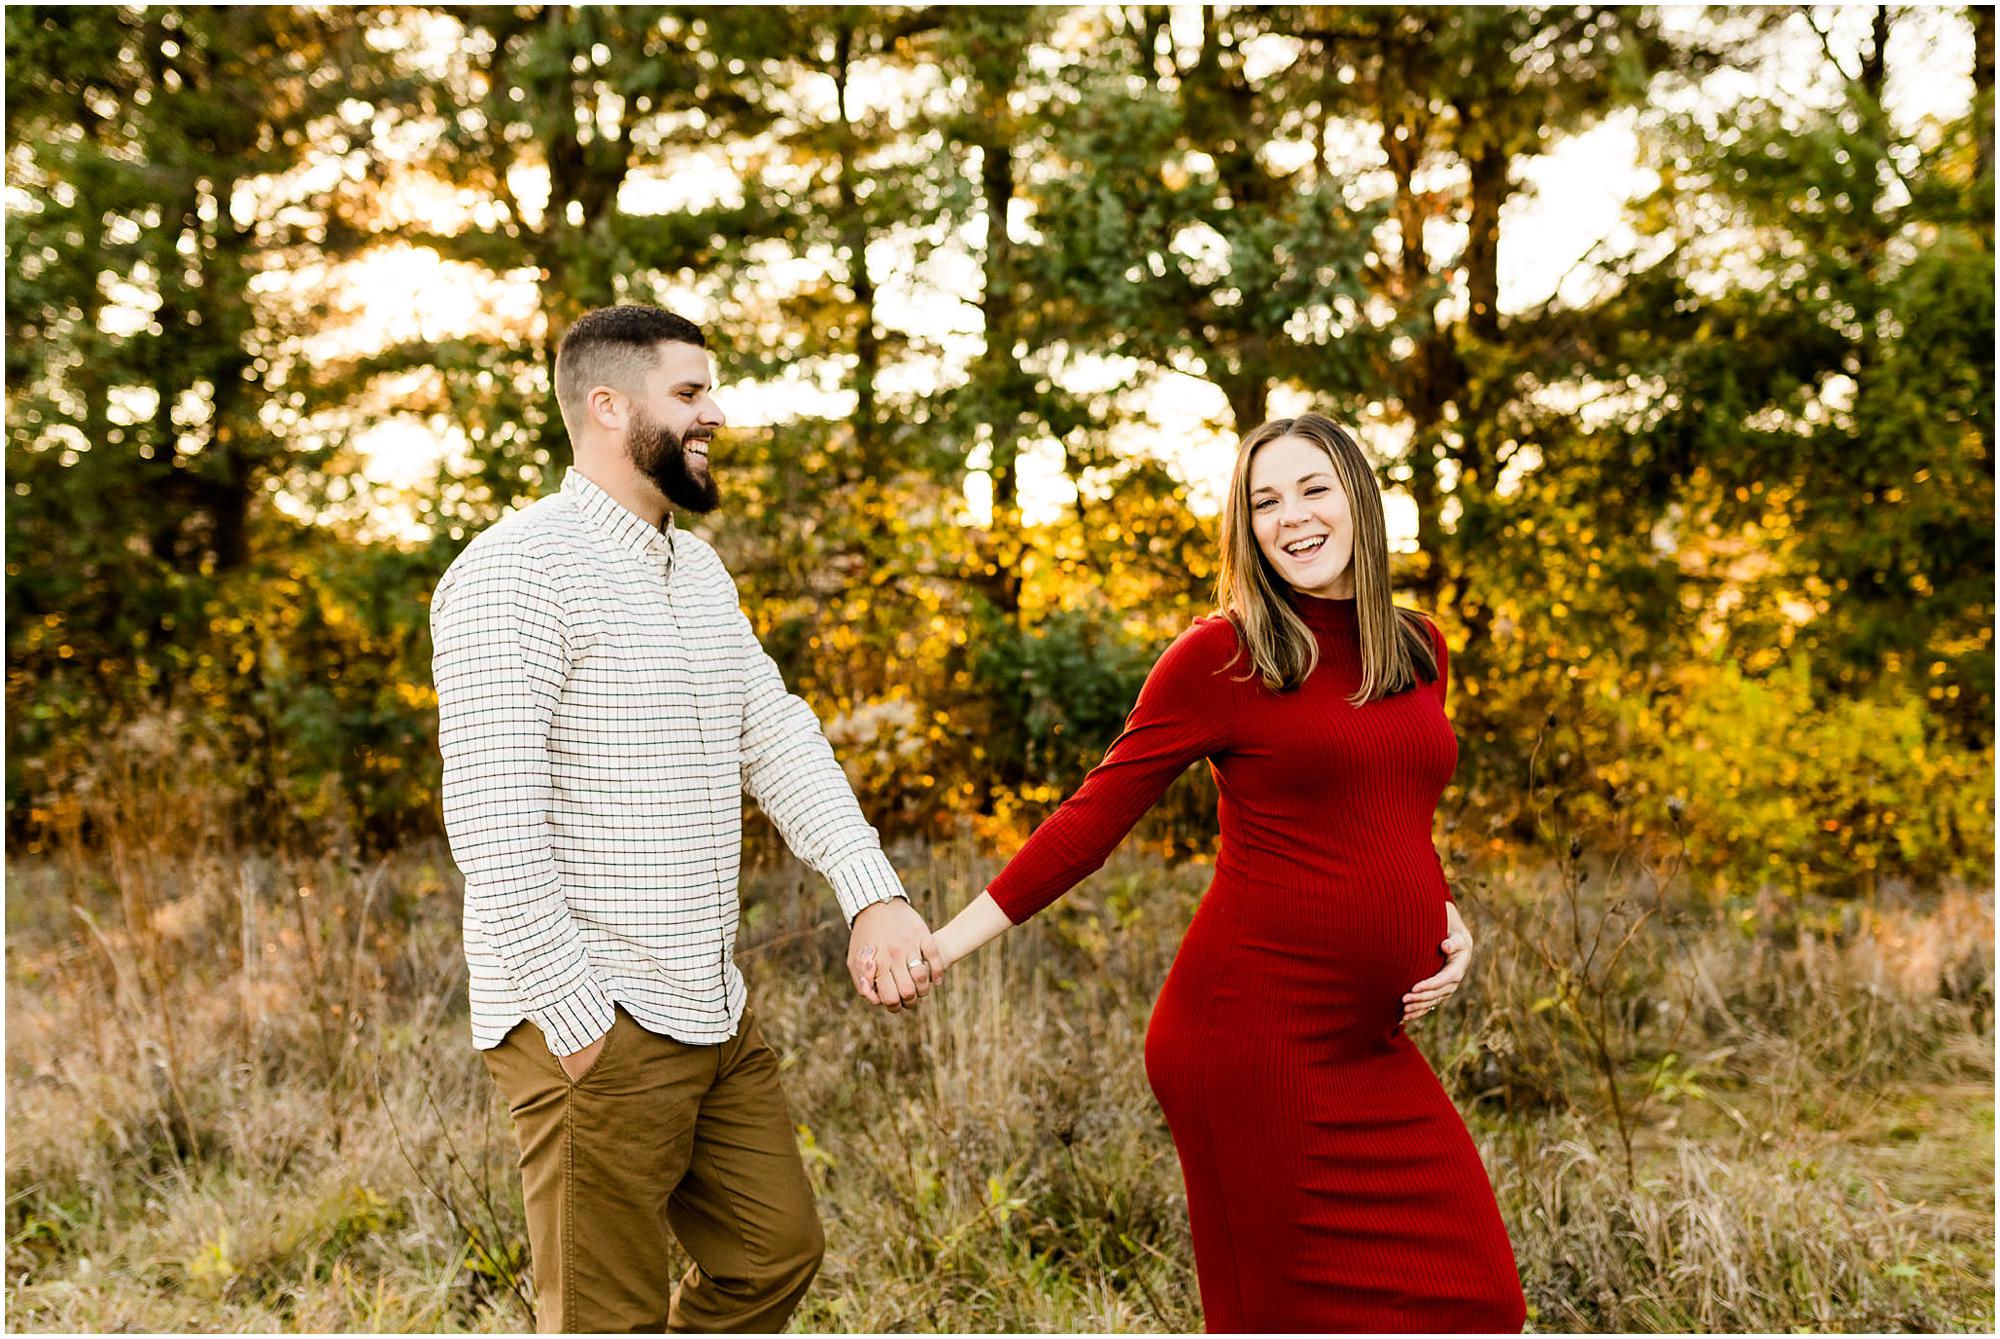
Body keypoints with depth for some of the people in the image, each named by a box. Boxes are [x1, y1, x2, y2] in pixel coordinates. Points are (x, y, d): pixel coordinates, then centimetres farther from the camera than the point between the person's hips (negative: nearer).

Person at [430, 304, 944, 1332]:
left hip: (715, 1014, 9)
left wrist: (874, 897, -7)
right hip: (594, 1025, -9)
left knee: (774, 1254, 17)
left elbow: (779, 738, 8)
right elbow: (491, 817, -20)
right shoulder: (516, 572, -14)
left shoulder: (698, 569, 15)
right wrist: (576, 1020, -22)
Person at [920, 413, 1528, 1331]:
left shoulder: (1419, 651, 12)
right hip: (1253, 1034, -6)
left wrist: (1448, 925, 8)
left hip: (1372, 1047, 6)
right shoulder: (1220, 656, -5)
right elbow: (1095, 816, -3)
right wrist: (951, 940, -7)